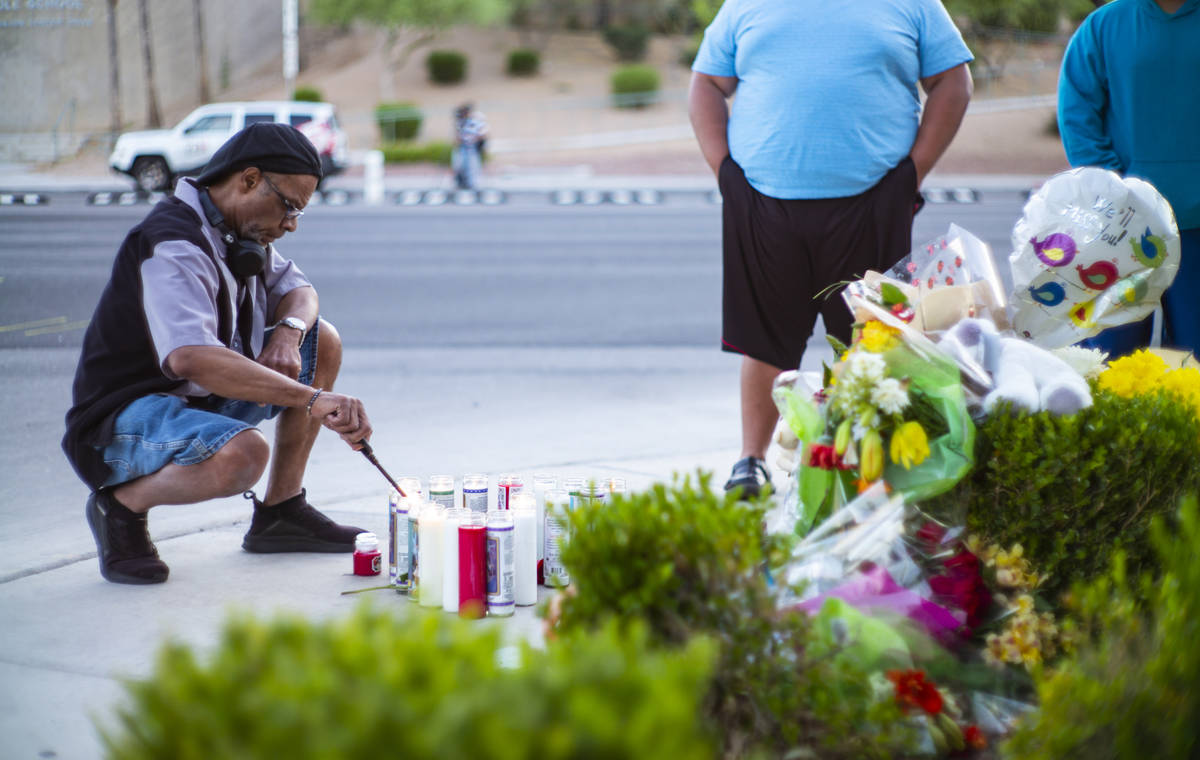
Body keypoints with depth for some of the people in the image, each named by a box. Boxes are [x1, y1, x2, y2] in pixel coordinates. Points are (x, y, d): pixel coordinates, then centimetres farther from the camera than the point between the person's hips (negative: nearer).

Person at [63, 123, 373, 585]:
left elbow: (298, 290, 18)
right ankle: (123, 504, -9)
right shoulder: (173, 246, -25)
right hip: (122, 419, -10)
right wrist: (311, 399, -45)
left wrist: (289, 331, -9)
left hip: (199, 400, 10)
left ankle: (281, 513, 12)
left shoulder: (243, 232, 6)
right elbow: (190, 357, -42)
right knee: (242, 453, -38)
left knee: (322, 341, 8)